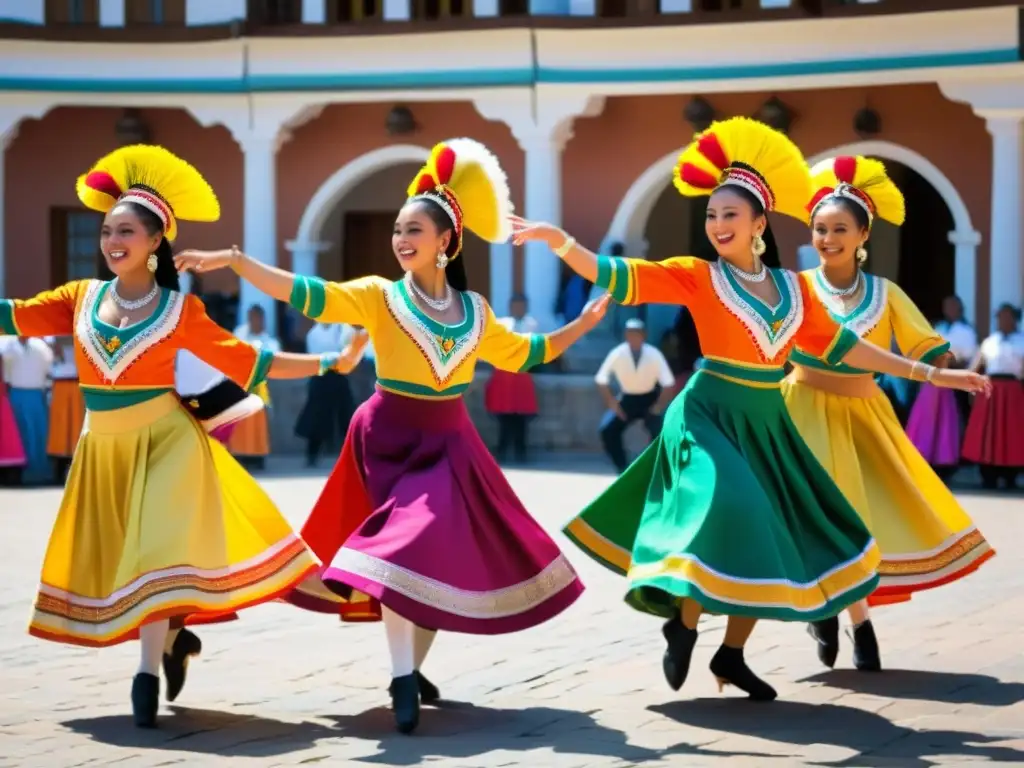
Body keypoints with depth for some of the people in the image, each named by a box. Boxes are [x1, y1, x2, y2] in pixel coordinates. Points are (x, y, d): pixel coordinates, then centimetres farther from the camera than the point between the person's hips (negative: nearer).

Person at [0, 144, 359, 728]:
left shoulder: (181, 310, -4)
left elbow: (247, 361, -1)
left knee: (155, 549, -11)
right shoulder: (82, 298, 2)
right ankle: (172, 637, 31)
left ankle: (149, 671, -5)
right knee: (114, 556, 9)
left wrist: (322, 364, -6)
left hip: (163, 439, -4)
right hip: (102, 448, 4)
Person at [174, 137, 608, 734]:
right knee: (404, 548, -15)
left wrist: (583, 325, 21)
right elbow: (306, 295, -16)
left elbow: (518, 353, 22)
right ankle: (402, 679, -10)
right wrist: (234, 260, -27)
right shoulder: (380, 298, -5)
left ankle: (414, 669, 20)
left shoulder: (474, 309, 7)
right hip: (394, 439, -4)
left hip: (450, 443, 4)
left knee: (447, 555, 4)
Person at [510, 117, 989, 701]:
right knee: (726, 515, -26)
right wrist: (559, 240, -28)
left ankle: (732, 654, 20)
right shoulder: (697, 277, -5)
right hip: (711, 418, -5)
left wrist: (926, 373, 15)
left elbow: (838, 345, 14)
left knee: (774, 543, 7)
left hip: (767, 426, 5)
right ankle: (683, 624, -4)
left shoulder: (794, 288, 6)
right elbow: (616, 276, -12)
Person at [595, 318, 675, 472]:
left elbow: (669, 384, -16)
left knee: (660, 433, -22)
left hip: (650, 399, -2)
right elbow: (601, 380, -9)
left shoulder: (654, 355, -22)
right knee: (607, 430, -13)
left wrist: (658, 407, -16)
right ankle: (623, 469, 3)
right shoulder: (617, 354, -20)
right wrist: (612, 403, -13)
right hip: (627, 399, 2)